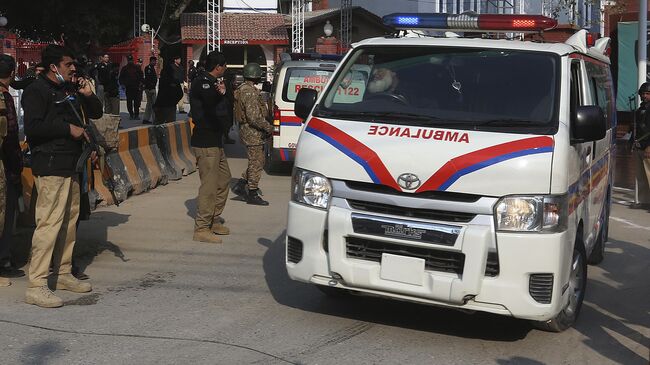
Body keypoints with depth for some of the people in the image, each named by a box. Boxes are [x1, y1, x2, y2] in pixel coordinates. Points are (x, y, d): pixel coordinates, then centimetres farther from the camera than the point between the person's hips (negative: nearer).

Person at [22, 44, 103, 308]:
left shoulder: (71, 89, 18)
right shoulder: (37, 91, -8)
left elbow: (96, 113, 24)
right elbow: (33, 128, -20)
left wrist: (88, 95, 5)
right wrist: (68, 128, -17)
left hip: (69, 166, 9)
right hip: (49, 166, -9)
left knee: (70, 219, 14)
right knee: (49, 222, -13)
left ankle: (63, 273, 26)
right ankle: (36, 286, -10)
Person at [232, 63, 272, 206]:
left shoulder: (242, 89, 13)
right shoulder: (250, 92, -20)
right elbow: (253, 116, -25)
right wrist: (268, 127, -15)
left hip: (246, 130, 10)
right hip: (252, 131, -10)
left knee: (256, 162, 18)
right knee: (256, 163, -2)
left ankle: (241, 185, 18)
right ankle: (252, 194, 4)